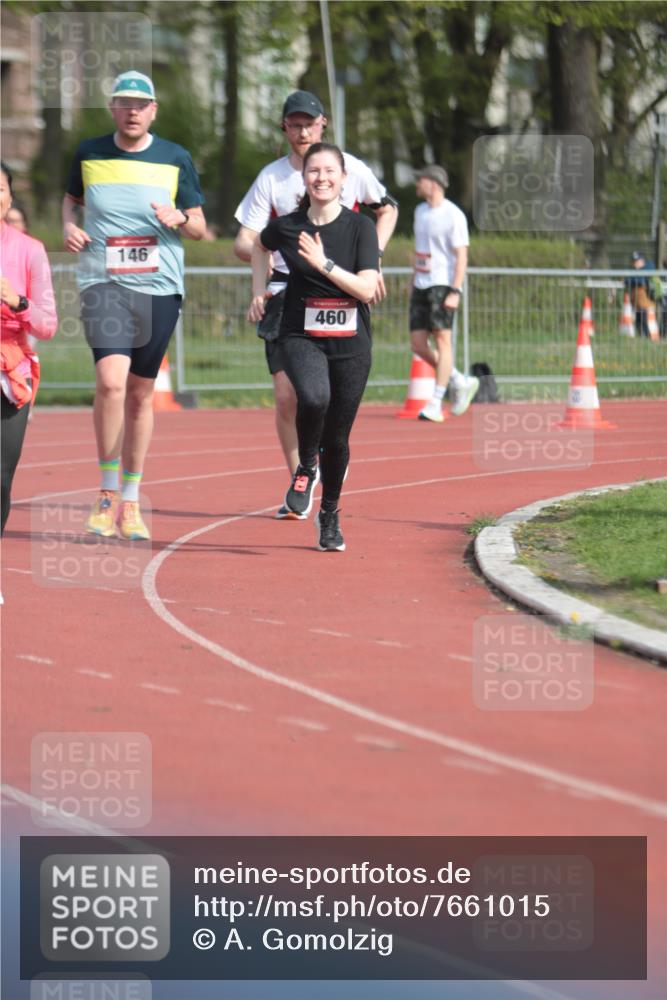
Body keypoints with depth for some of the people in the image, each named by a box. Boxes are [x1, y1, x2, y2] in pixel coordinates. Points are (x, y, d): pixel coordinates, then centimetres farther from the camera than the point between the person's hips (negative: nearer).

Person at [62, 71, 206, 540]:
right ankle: (107, 494, -7)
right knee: (111, 381, -20)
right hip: (103, 285, -1)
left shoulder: (176, 159, 4)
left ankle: (131, 501, 21)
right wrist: (69, 225, 2)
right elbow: (71, 198, 23)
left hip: (159, 288, 1)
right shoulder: (89, 153, 5)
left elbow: (200, 227, 8)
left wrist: (179, 219, -14)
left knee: (141, 394, 7)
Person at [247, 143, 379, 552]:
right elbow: (261, 246, 24)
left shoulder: (360, 227, -5)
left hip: (351, 343, 0)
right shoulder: (286, 227, -1)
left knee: (337, 437, 5)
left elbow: (367, 289, -13)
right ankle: (306, 467, -3)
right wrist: (260, 292, 15)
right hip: (301, 336, 0)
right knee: (314, 397, -32)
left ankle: (330, 516, 29)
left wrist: (324, 263, -21)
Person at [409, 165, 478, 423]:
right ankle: (460, 382, 18)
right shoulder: (420, 211, 15)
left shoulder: (453, 215, -9)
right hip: (421, 286, 8)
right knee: (418, 344, 2)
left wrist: (455, 292, -19)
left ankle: (435, 404, -11)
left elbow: (462, 256, -12)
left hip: (443, 285, -8)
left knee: (442, 339, -10)